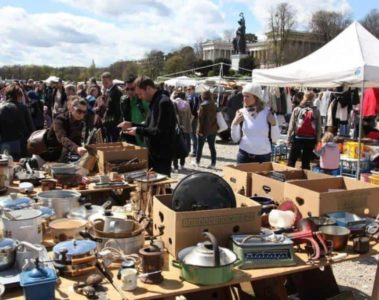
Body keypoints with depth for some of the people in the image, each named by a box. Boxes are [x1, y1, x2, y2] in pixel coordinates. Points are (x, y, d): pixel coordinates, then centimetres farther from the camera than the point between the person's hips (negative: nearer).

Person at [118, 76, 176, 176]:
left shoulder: (163, 102, -19)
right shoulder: (154, 102, 13)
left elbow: (161, 131, -24)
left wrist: (138, 130, -17)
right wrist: (132, 125, 9)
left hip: (162, 156, -9)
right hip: (153, 153, 9)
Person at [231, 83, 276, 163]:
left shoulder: (267, 113, -2)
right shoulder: (241, 113, 1)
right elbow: (235, 139, 3)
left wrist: (274, 124, -13)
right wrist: (235, 123, -9)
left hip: (263, 157, -1)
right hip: (244, 156, 1)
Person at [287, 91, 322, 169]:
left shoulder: (297, 109, -4)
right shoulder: (316, 111, -1)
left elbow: (291, 125, -4)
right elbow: (319, 128, 0)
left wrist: (289, 138, 3)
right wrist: (317, 141, 7)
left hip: (298, 138, -1)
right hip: (311, 139, 2)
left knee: (291, 161, 7)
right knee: (306, 162, 9)